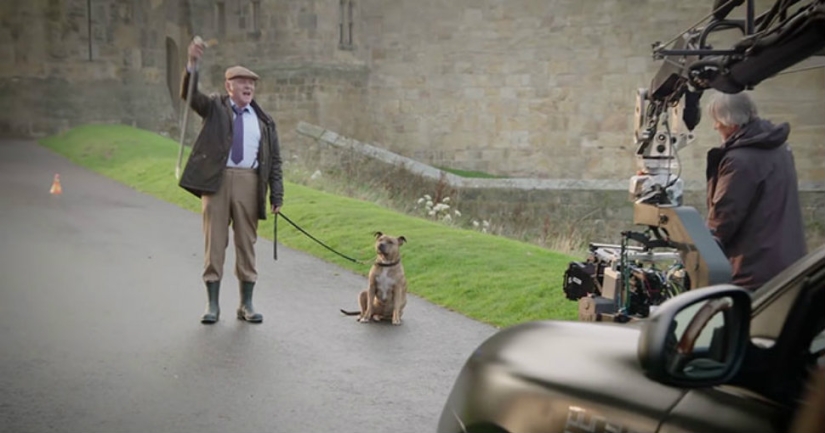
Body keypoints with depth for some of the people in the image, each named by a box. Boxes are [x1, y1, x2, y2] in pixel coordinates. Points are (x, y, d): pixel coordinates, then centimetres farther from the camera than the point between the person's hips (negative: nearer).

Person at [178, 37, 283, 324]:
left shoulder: (263, 121, 12)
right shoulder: (214, 108, 9)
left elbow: (274, 160, 9)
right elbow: (189, 95, -9)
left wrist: (277, 195, 0)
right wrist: (192, 63, -26)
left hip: (248, 182, 2)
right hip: (216, 180, -1)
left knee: (247, 243, 5)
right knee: (214, 242, 1)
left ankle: (246, 305, 14)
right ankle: (213, 305, 9)